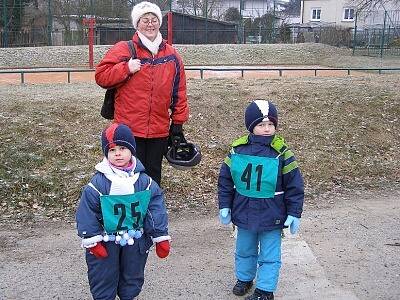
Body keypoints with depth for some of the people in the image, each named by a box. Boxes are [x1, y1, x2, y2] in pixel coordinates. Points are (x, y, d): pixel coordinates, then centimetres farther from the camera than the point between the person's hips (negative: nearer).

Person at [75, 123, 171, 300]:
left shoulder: (144, 182, -9)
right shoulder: (98, 183, -14)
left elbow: (156, 210, -5)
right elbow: (87, 213, -10)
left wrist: (161, 238, -5)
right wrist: (92, 241, -11)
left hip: (136, 241, 2)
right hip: (106, 242, -2)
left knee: (133, 275, 21)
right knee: (103, 279, 12)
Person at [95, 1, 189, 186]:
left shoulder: (171, 55, 7)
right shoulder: (123, 50, -3)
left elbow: (179, 92, 9)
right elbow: (101, 76, -4)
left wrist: (178, 122, 8)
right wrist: (126, 68, -17)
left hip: (159, 131, 3)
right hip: (129, 130, -3)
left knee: (153, 177, 15)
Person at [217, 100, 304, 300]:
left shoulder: (282, 153, -12)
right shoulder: (238, 149, -6)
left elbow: (295, 186, -7)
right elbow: (225, 180, 3)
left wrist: (294, 214, -8)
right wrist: (224, 206, 2)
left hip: (271, 216, -3)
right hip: (243, 213, 3)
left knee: (269, 256, 9)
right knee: (244, 250, 22)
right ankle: (244, 278, 44)